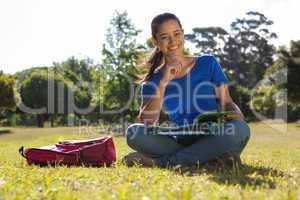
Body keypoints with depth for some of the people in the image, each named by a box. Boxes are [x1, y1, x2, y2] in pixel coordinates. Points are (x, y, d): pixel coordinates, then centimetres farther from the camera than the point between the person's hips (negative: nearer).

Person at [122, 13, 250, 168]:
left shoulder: (208, 63, 7)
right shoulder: (154, 80, 6)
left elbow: (226, 102, 7)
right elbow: (146, 123, -7)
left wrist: (237, 115, -16)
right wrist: (163, 83, -14)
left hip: (212, 141, 1)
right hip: (180, 142, 0)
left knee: (240, 129, -33)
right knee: (133, 132, -22)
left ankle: (160, 162, -23)